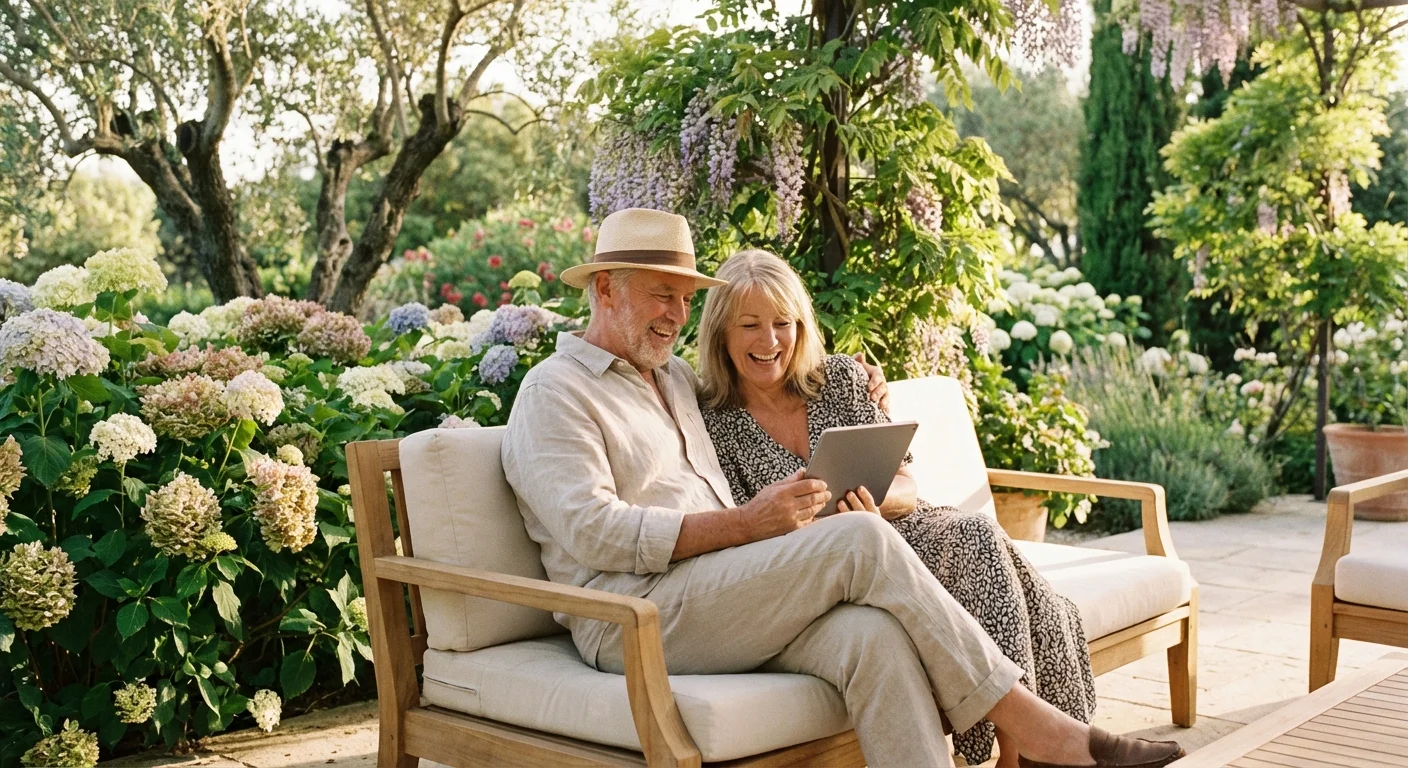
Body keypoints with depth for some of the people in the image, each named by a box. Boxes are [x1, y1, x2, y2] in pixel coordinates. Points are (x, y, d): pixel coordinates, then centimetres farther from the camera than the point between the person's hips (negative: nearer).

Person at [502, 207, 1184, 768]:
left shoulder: (675, 378, 26)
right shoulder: (555, 391, 1)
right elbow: (594, 534, -13)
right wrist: (746, 523, -17)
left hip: (717, 600, 7)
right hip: (634, 618, -7)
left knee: (872, 633, -26)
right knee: (862, 540, -23)